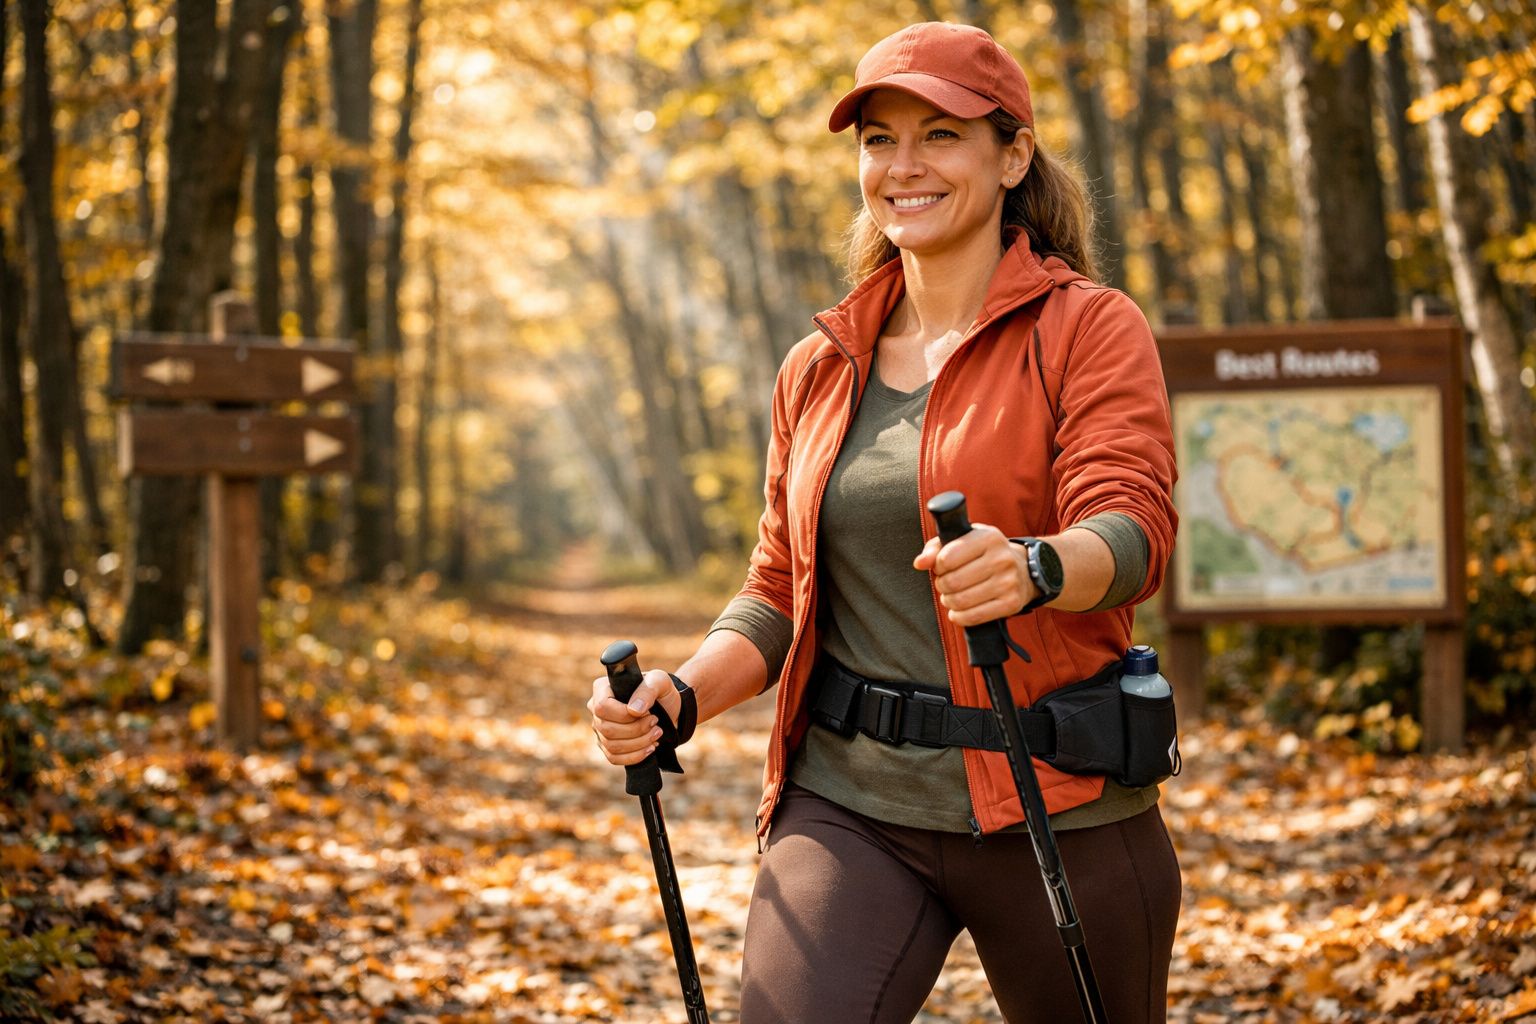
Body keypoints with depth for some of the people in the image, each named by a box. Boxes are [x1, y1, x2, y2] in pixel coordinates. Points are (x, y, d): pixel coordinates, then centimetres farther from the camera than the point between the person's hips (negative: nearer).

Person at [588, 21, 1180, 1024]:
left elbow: (1132, 527, -17)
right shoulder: (820, 368, 13)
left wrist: (1032, 569, -40)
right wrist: (680, 698, -2)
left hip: (1051, 812, -3)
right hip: (848, 801, 3)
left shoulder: (1090, 329, -1)